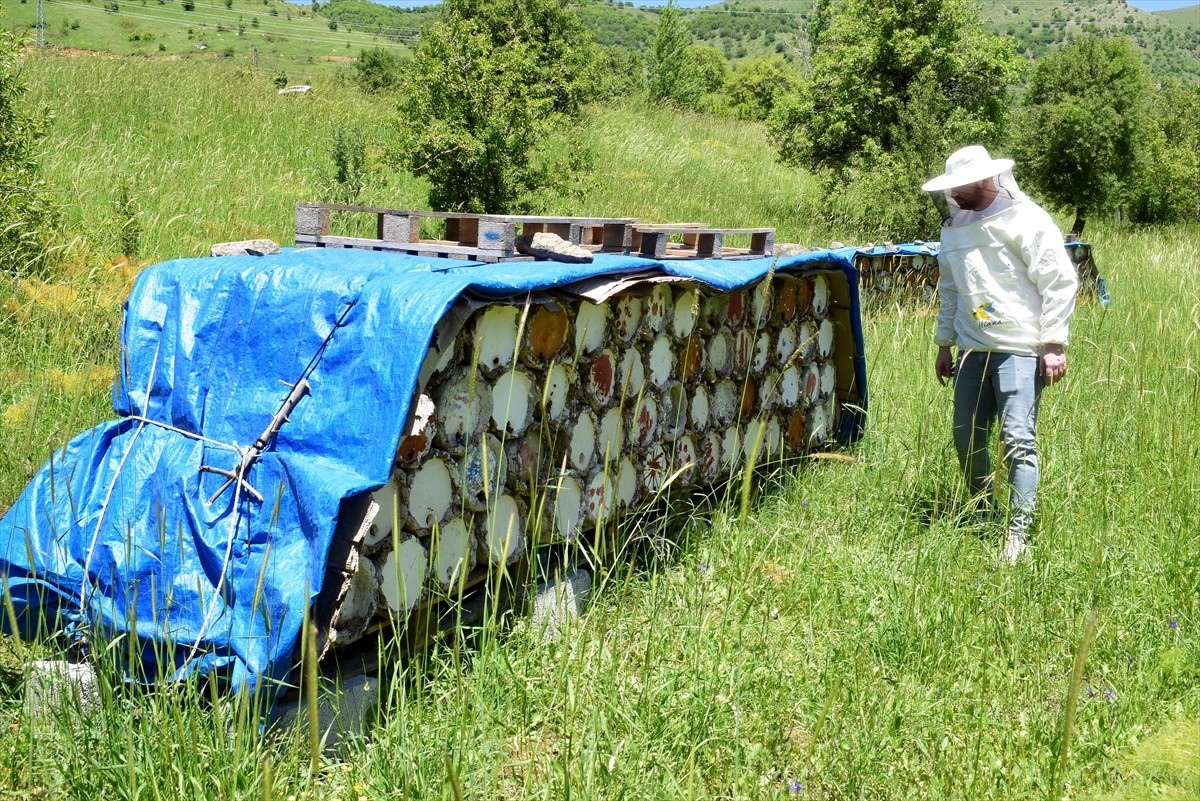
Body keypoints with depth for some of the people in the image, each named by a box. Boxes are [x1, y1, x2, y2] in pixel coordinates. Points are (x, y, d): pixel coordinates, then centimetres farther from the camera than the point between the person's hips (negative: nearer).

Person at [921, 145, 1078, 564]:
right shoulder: (954, 226, 13)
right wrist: (944, 344, 22)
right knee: (966, 439, 8)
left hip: (1019, 350, -7)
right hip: (973, 350, 7)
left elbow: (1060, 282, -9)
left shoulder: (1024, 219, -8)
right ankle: (987, 516, 26)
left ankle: (1018, 533, -4)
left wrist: (1054, 345, -12)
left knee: (1018, 439, -10)